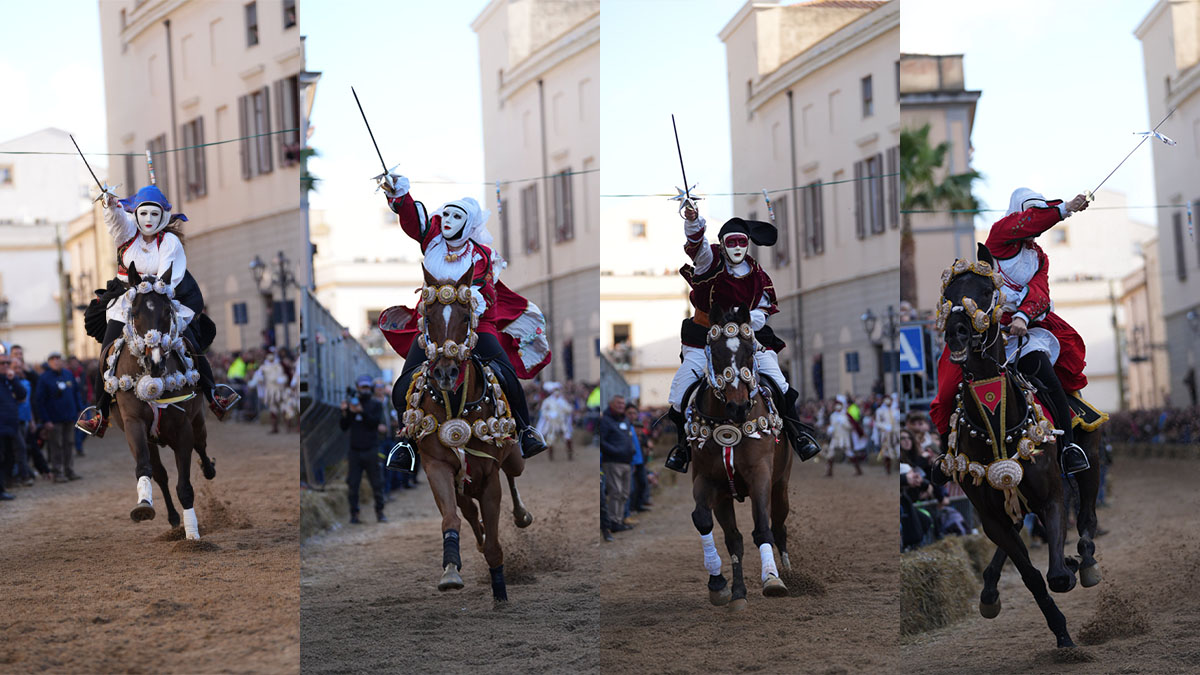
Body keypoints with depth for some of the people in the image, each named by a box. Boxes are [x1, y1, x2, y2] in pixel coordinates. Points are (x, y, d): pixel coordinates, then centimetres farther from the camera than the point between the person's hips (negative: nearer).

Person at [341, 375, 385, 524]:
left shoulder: (376, 405, 6)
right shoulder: (351, 403, 10)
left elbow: (375, 422, -11)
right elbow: (344, 427, 6)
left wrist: (361, 412, -23)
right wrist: (345, 413, -11)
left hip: (370, 450, -1)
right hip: (354, 450, 1)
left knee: (377, 483, 0)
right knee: (353, 485, -2)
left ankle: (379, 512, 11)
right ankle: (354, 514, 3)